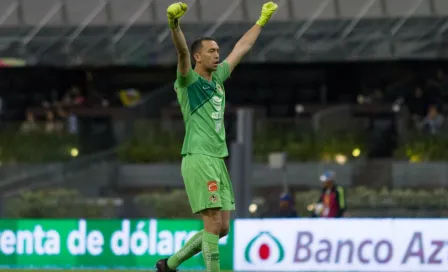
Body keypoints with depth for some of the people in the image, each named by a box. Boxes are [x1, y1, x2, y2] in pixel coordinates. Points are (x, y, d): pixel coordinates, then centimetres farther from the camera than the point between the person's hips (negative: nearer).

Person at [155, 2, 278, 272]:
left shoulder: (218, 78, 17)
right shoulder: (189, 80, -3)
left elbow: (241, 48, 28)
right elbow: (182, 51, -23)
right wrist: (175, 25, -41)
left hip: (218, 160, 8)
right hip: (198, 160, -8)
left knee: (222, 227, 7)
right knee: (214, 223, -14)